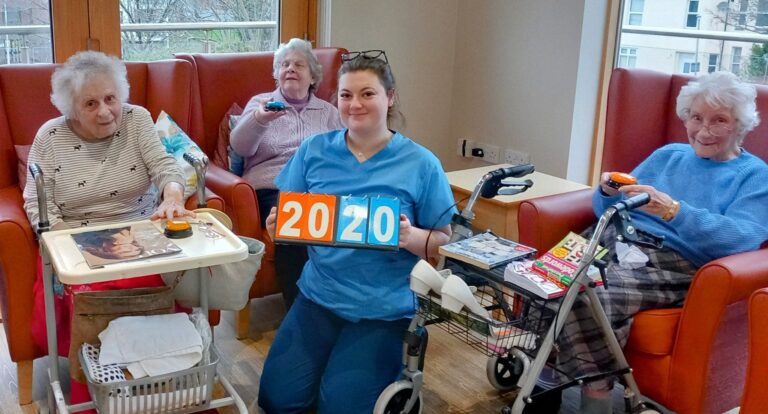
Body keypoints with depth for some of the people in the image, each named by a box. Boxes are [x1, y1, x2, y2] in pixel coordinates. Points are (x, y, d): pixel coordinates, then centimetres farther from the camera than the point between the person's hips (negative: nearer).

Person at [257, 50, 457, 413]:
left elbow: (444, 241, -3)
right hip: (318, 296, 3)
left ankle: (392, 369, 23)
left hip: (384, 309, -3)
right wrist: (276, 226, -16)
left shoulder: (421, 164, -7)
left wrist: (411, 237, -24)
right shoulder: (313, 149, 1)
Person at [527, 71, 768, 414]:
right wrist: (609, 192, -4)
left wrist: (671, 210, -25)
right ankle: (542, 373, -16)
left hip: (676, 266, -5)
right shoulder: (668, 154, 23)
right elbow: (608, 214, 20)